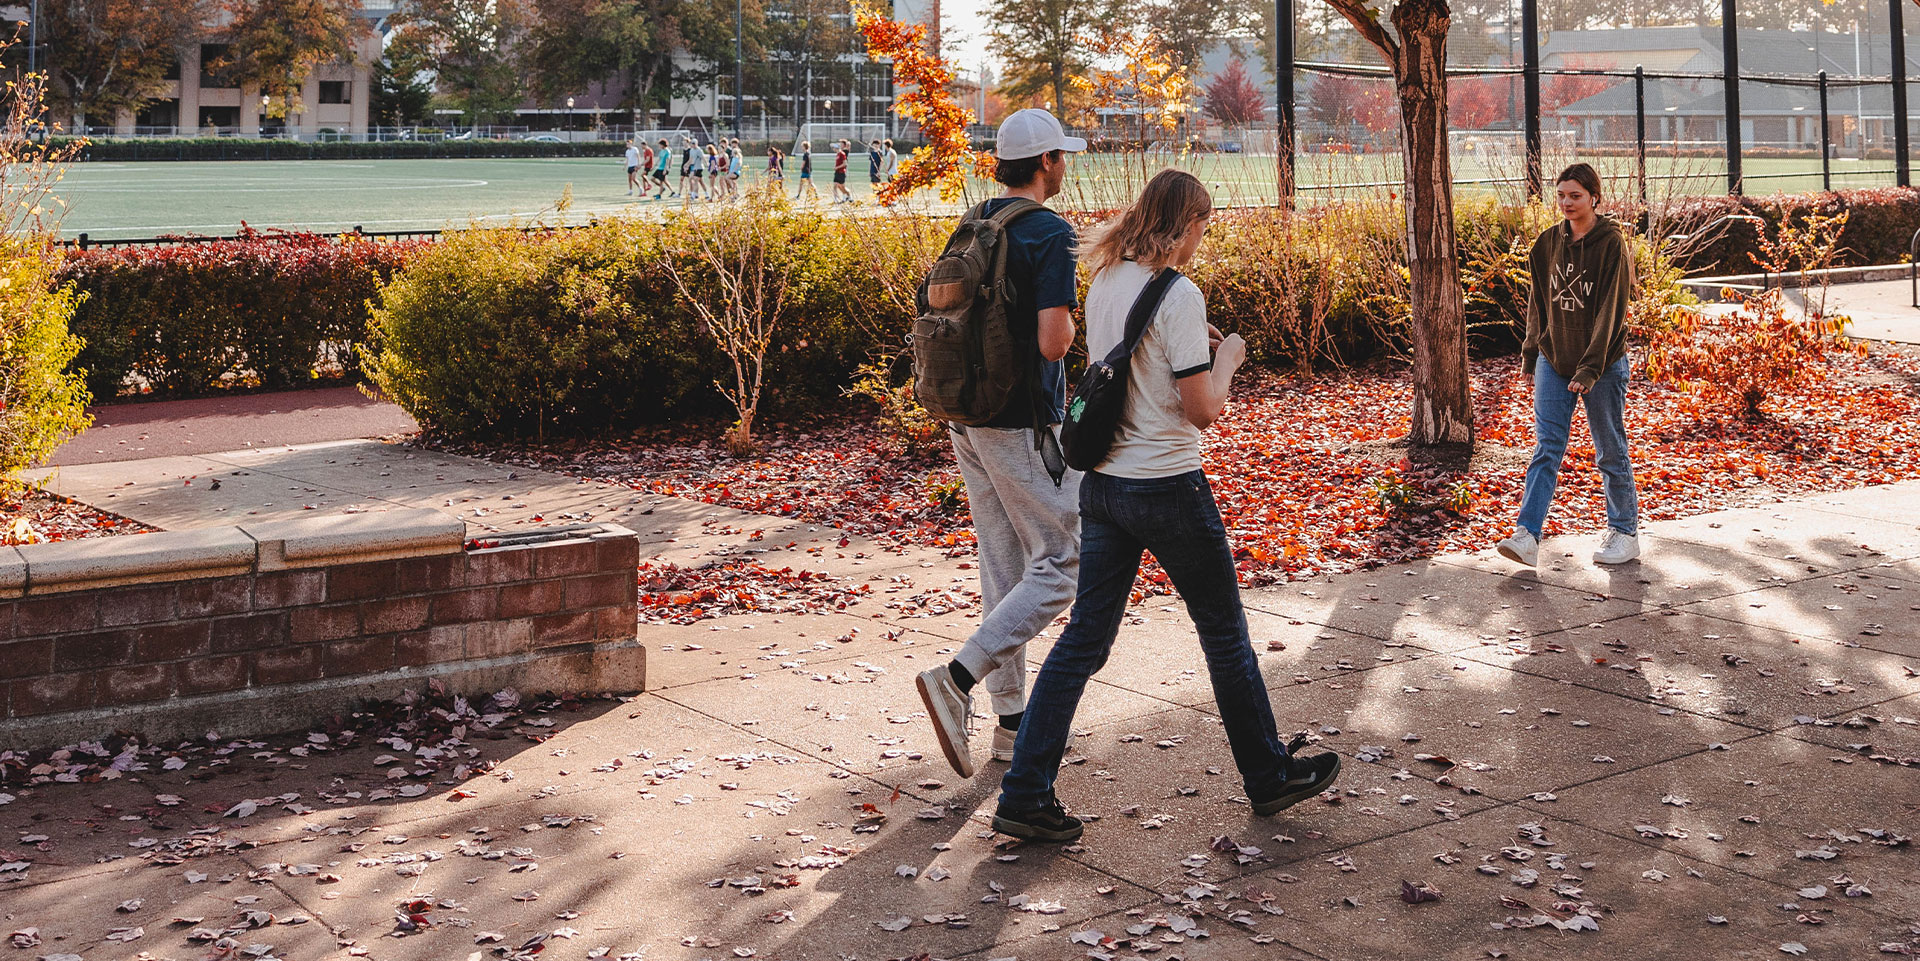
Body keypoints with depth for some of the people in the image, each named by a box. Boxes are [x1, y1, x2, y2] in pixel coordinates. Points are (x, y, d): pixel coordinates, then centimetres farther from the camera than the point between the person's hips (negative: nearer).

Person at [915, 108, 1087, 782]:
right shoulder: (1050, 233, -14)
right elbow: (1053, 341, -22)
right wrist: (1067, 323, 0)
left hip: (967, 417, 8)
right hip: (1023, 424, -8)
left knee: (1003, 567, 13)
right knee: (1061, 563, 0)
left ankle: (1011, 718, 18)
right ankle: (958, 679, -13)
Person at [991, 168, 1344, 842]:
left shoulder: (1104, 282, 7)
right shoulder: (1178, 295, -16)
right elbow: (1203, 409, -16)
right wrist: (1227, 358, 0)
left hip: (1102, 483, 7)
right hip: (1167, 489, -7)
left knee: (1084, 639, 8)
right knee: (1225, 634, 11)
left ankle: (1024, 796, 4)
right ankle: (1270, 778, 27)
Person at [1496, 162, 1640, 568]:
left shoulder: (1611, 244, -11)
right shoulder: (1548, 242, 5)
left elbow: (1610, 311, -16)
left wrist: (1590, 368, -22)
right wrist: (1530, 354, 12)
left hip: (1604, 364, -4)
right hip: (1554, 360, 4)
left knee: (1610, 451, 7)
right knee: (1546, 448, -3)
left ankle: (1624, 532, 21)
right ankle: (1528, 534, -9)